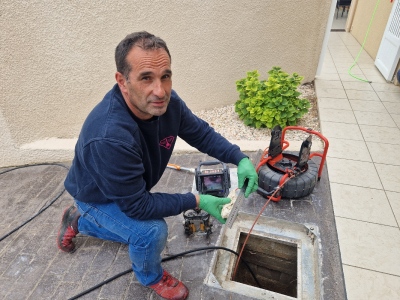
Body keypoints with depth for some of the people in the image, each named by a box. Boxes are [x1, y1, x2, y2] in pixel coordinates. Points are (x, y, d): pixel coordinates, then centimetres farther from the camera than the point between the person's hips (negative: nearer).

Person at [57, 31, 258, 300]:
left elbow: (202, 133, -9)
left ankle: (79, 221, 45)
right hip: (97, 198, -6)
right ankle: (151, 276, 10)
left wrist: (240, 159, -20)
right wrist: (197, 201, -30)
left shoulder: (166, 102, -25)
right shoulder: (108, 138, -45)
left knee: (140, 233, 27)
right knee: (152, 231, -28)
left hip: (131, 192, 7)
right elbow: (138, 206, -34)